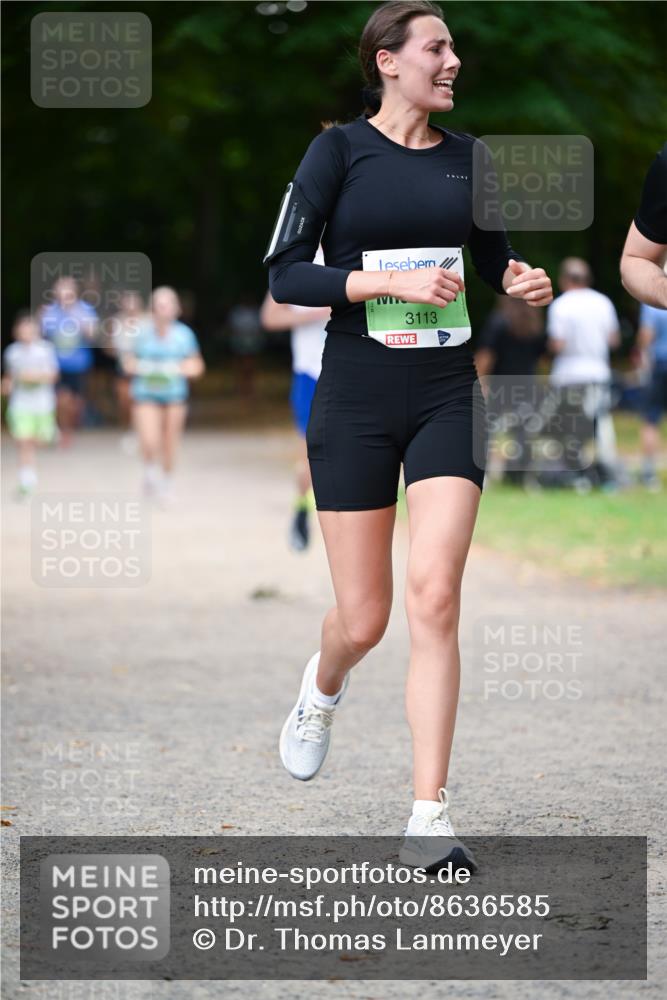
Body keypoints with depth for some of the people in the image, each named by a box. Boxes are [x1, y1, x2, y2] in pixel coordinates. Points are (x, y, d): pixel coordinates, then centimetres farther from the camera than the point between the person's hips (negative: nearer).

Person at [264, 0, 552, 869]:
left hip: (447, 401, 2)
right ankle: (322, 687, 43)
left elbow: (491, 256, 23)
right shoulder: (339, 150, -4)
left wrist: (522, 279, 0)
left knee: (434, 596, -13)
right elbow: (284, 276, -9)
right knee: (364, 620, 3)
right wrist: (392, 282, -19)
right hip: (355, 404, -2)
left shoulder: (466, 157, 8)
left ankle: (429, 822, -13)